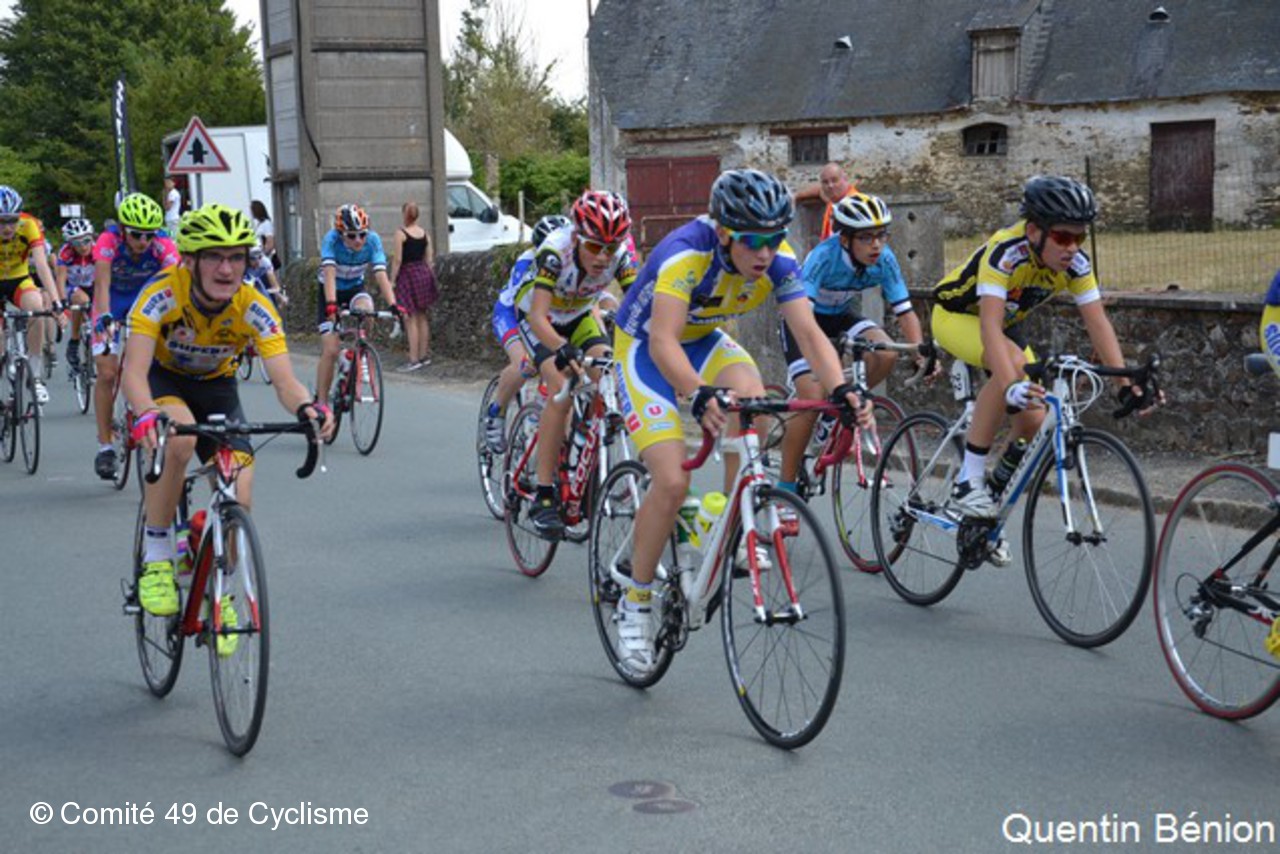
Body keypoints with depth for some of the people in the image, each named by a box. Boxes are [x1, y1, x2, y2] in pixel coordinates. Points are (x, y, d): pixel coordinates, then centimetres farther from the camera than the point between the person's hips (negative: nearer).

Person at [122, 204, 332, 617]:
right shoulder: (163, 294, -30)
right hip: (162, 378, -2)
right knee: (179, 437, -38)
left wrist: (306, 407, -54)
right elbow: (134, 372, -39)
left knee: (238, 501, -13)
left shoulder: (255, 309, -25)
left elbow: (285, 381, -31)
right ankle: (156, 556, -18)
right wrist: (146, 414, -60)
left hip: (216, 386, 2)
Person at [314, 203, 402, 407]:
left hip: (355, 290, 2)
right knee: (330, 351, -11)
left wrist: (393, 305, -44)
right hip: (331, 293, -2)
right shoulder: (332, 240, -28)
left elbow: (381, 275, -31)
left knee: (366, 309, -35)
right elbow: (329, 274, -39)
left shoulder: (372, 240, -23)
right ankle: (321, 402, 1)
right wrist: (331, 305, -54)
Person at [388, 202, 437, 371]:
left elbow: (397, 260, -12)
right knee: (422, 317, 13)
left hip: (408, 274, -6)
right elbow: (428, 259, 10)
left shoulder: (401, 233, -9)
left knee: (410, 319, -4)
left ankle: (414, 359, -6)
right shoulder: (424, 233, 7)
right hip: (424, 274, 6)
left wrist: (392, 280, -6)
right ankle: (424, 356, 18)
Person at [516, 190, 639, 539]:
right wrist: (563, 349, -61)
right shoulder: (555, 251, -36)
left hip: (579, 317, 4)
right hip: (537, 318, -4)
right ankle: (543, 497, -21)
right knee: (562, 389, -26)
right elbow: (538, 317, -43)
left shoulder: (620, 255, -27)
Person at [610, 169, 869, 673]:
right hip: (645, 349, -5)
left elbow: (808, 333, -25)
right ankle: (634, 603, 1)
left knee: (751, 399, -30)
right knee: (672, 482, -19)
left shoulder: (778, 262, -19)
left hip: (705, 341, 5)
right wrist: (699, 395, -63)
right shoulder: (686, 253, -35)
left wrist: (840, 390, -44)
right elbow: (662, 341, -45)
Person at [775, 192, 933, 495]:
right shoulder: (825, 256, -33)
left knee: (886, 354, -25)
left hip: (840, 315, 5)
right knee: (812, 399, -21)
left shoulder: (884, 260, -20)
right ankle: (785, 485, -8)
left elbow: (905, 311, -17)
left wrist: (921, 351, -33)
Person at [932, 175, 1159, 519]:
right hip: (956, 316, -6)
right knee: (1013, 364, -36)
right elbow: (990, 327, -46)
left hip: (1007, 323, 6)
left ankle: (996, 487, 19)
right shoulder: (1005, 252, -37)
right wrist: (1011, 388, -59)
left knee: (1036, 419, -10)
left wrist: (1127, 385, -30)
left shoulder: (1075, 263, -20)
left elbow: (1098, 323, -20)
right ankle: (967, 481, -28)